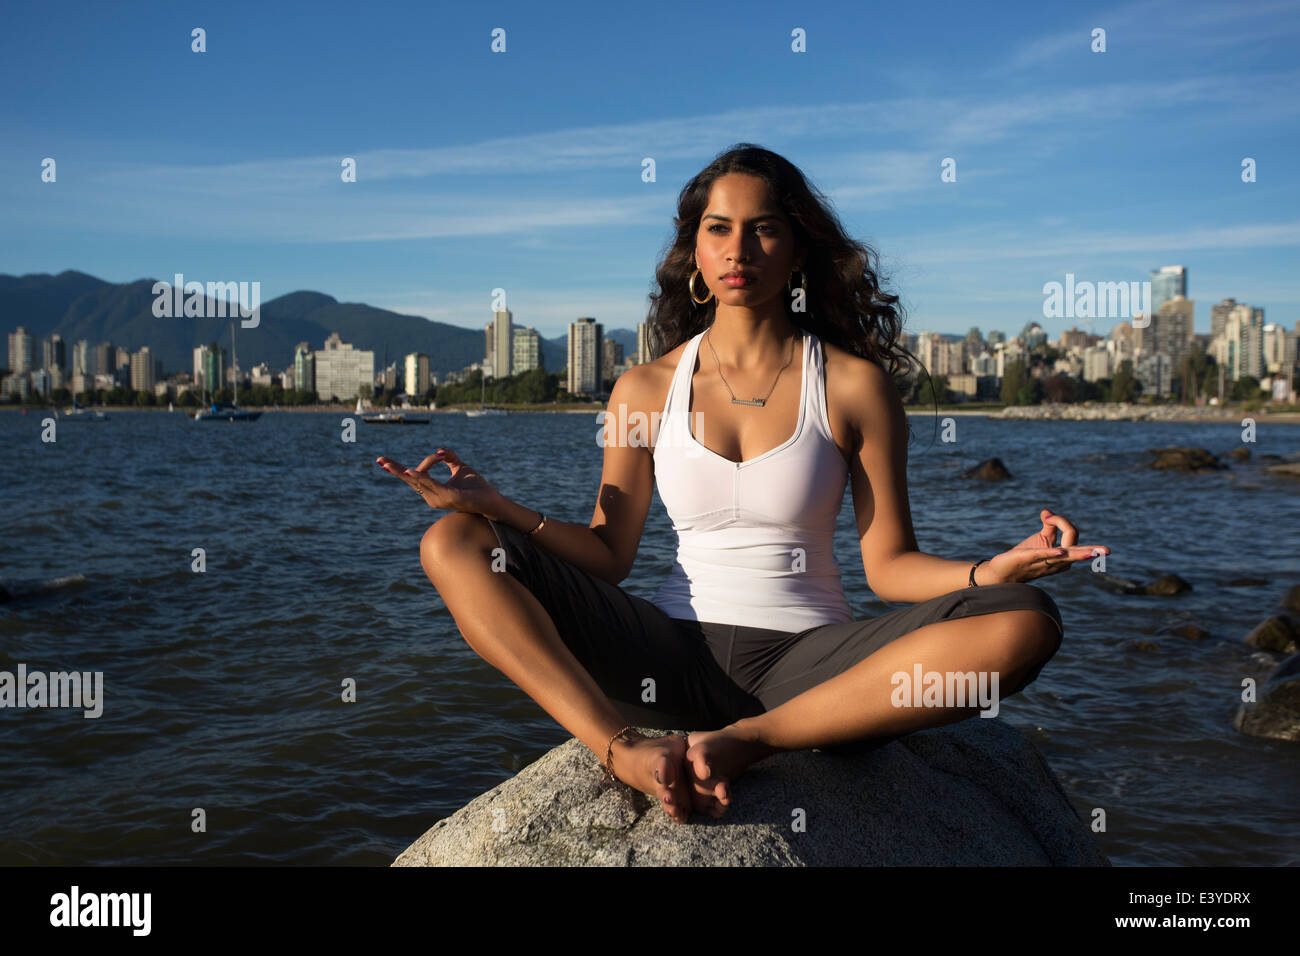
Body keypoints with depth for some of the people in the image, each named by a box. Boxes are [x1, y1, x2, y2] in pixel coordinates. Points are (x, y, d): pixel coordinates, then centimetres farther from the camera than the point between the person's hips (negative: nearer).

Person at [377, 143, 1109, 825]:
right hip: (673, 655, 2)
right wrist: (496, 505, -8)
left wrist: (993, 571, -19)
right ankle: (627, 753, -31)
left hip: (810, 663, -1)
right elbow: (608, 554, 6)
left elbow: (889, 562, 0)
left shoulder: (854, 385, 2)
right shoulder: (647, 388, 8)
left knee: (1026, 625, -26)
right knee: (454, 546, -13)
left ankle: (749, 740, -25)